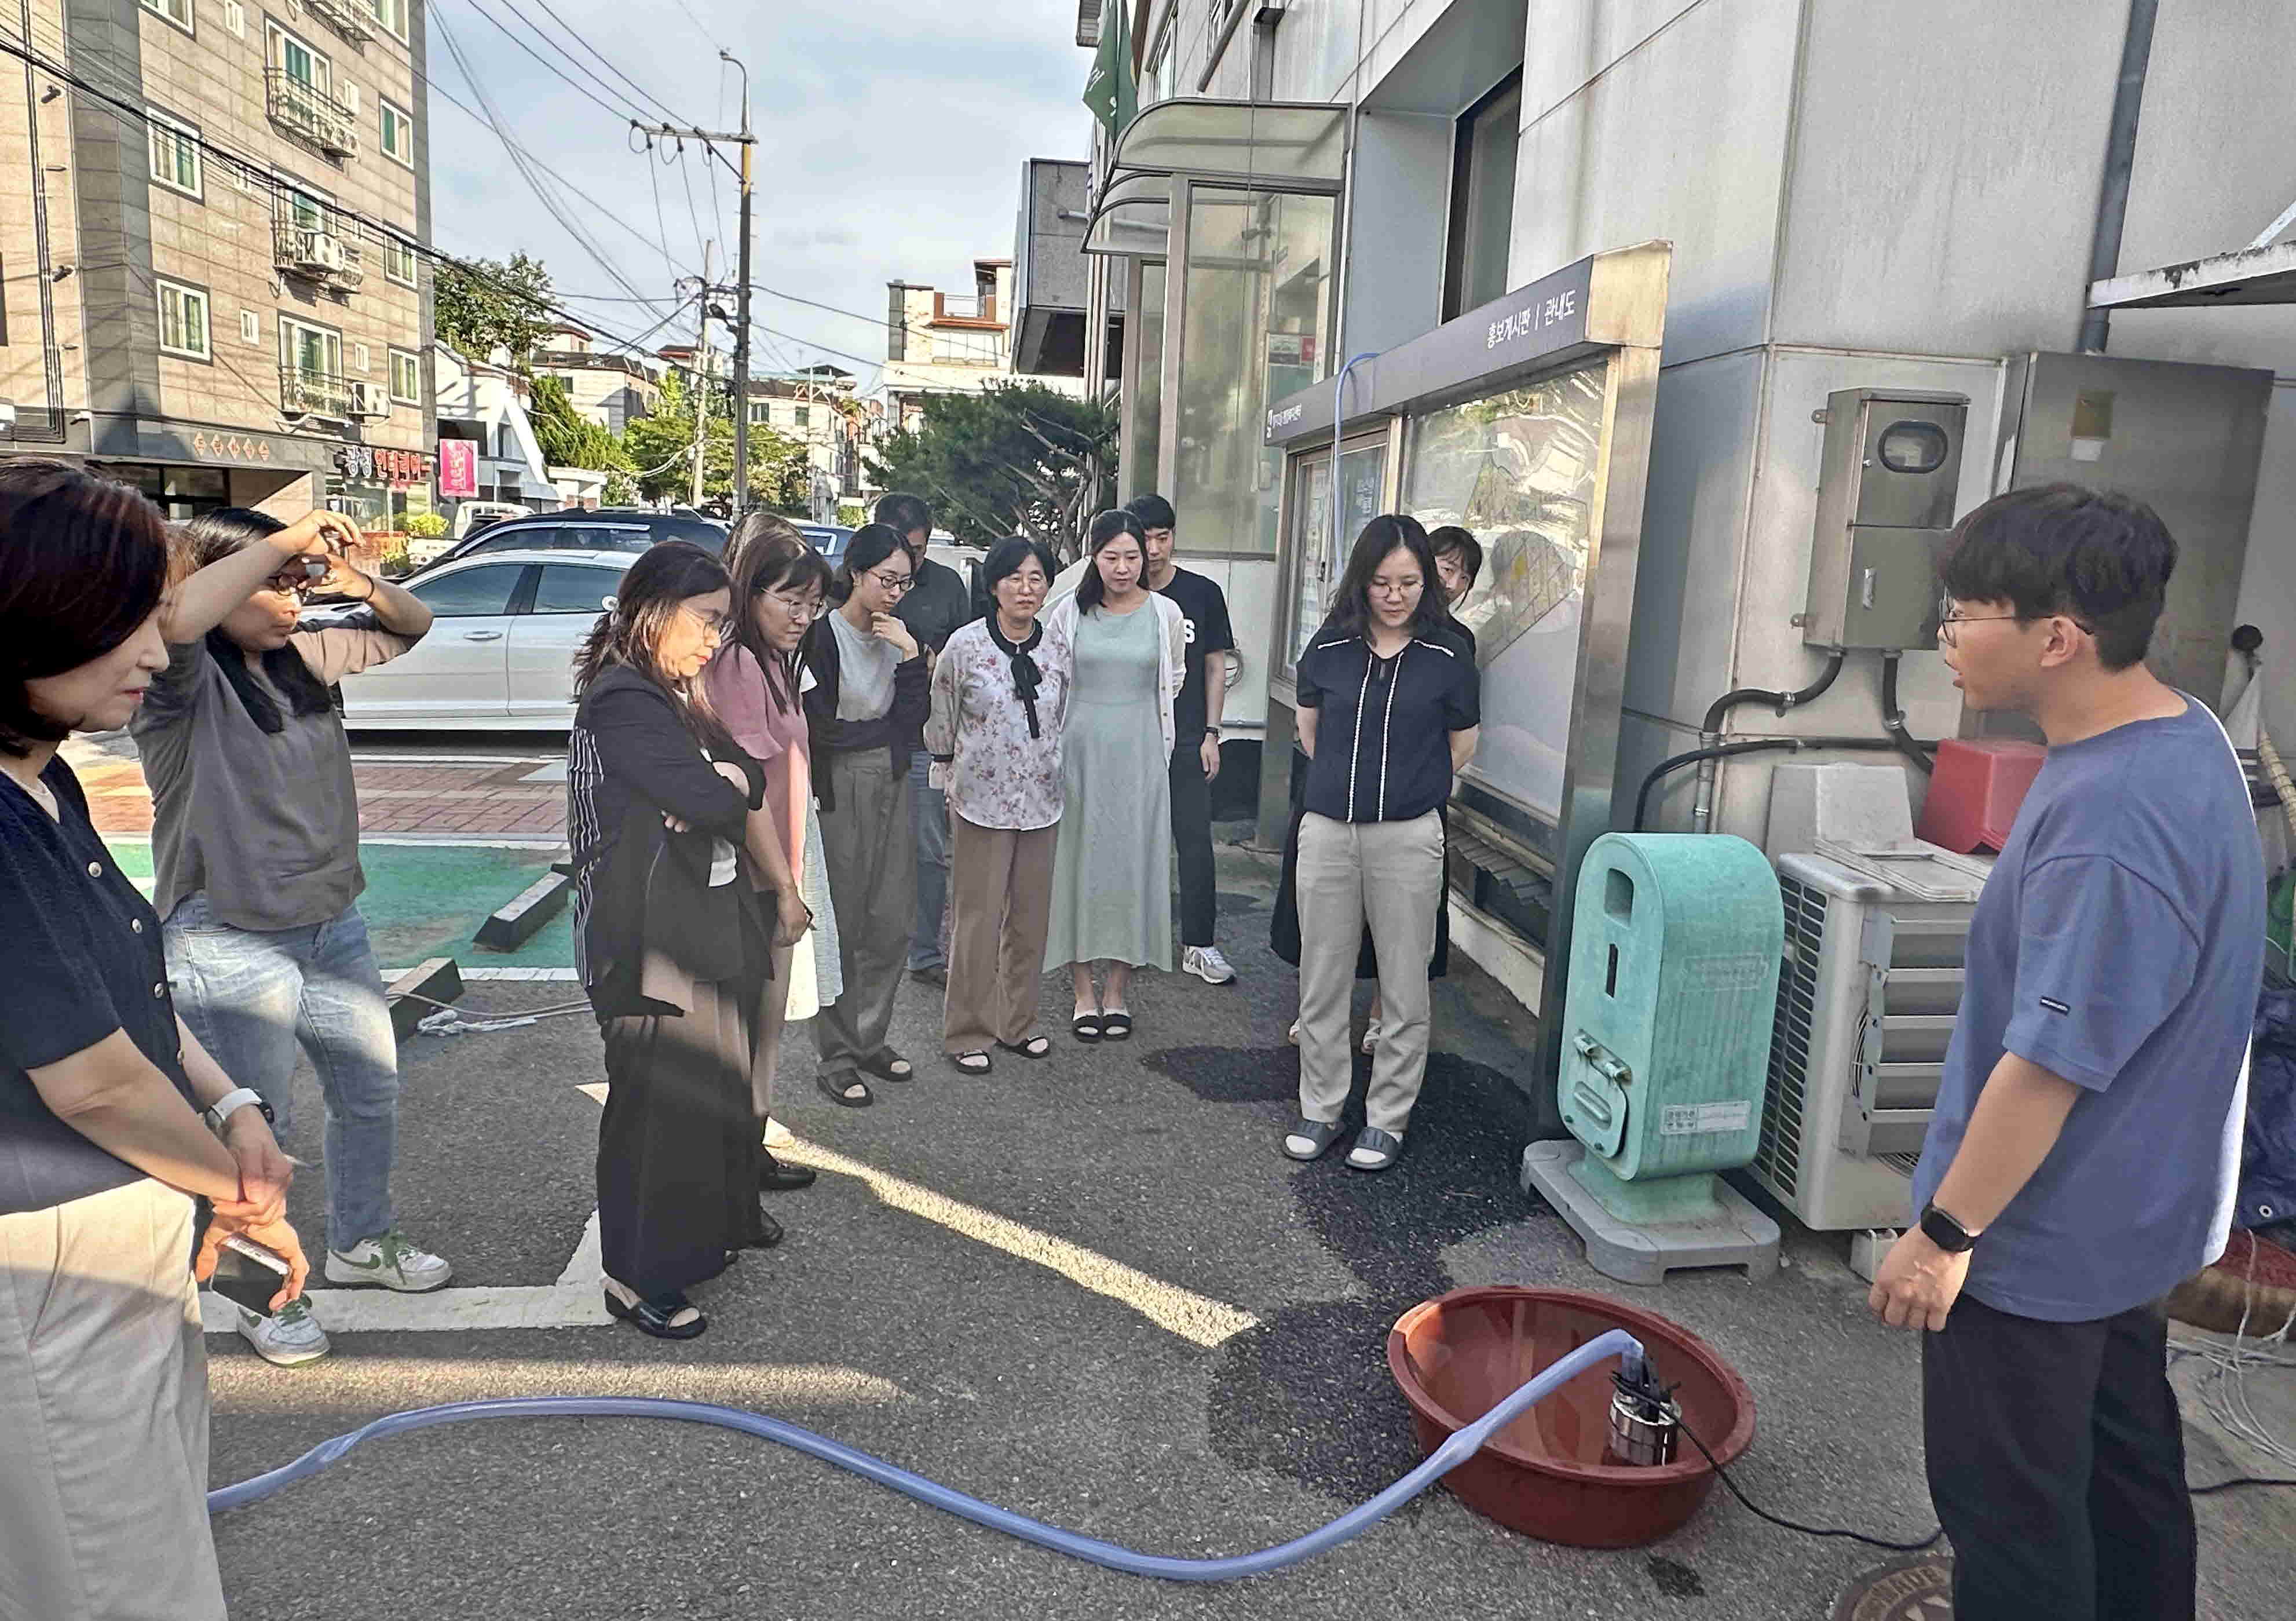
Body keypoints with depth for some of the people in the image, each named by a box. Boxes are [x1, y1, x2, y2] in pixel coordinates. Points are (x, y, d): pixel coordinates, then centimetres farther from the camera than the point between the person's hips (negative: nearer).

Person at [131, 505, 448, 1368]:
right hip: (228, 945, -7)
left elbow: (412, 628, 14)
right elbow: (175, 617, -41)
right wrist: (288, 541, -32)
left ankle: (359, 1243, 42)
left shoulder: (306, 656, 2)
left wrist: (360, 583, -8)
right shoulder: (181, 679, -17)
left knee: (372, 1093, 20)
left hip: (333, 924, 7)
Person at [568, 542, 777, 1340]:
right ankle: (639, 1275, 16)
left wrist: (725, 781, -14)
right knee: (655, 1099, 1)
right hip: (654, 936, -10)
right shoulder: (623, 701, -18)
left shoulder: (676, 696, 13)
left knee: (718, 1081, 21)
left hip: (711, 920, 10)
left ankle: (719, 1221, 40)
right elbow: (708, 801, -26)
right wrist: (726, 784, -5)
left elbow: (749, 780, 7)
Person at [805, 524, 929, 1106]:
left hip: (891, 785, 6)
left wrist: (910, 655, -9)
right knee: (839, 925, -1)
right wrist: (886, 726, -4)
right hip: (838, 789, -6)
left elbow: (912, 720, 0)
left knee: (894, 921, 9)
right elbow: (820, 729, -15)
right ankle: (835, 1058, 10)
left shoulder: (898, 636, 9)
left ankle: (870, 1039, 24)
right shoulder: (822, 634, -11)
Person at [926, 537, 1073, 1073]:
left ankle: (1017, 1022, 27)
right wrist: (951, 778, 10)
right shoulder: (965, 645, -9)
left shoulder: (1058, 648, 2)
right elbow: (941, 721, 3)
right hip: (983, 798, -4)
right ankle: (968, 1032, 15)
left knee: (1031, 916, 12)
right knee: (978, 919, 2)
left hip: (1042, 801, 4)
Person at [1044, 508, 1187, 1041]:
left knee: (1131, 862, 3)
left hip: (1139, 755, 0)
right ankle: (1085, 993, 13)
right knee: (1078, 861, 3)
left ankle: (1117, 991, 16)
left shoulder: (1165, 613, 2)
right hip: (1078, 752, 0)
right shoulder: (1070, 612, 0)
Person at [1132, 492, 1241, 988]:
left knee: (1195, 841, -2)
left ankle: (1199, 945, 5)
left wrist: (1211, 734, 1)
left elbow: (1215, 667, 7)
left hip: (1186, 741, 0)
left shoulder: (1203, 594, 3)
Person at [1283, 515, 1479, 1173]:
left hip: (1408, 836, -2)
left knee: (1404, 984, 5)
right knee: (1321, 978, 10)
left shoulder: (1447, 655, -2)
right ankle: (1320, 1108, 24)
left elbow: (1463, 744, 12)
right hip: (1327, 830, 2)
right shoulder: (1330, 648, 3)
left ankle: (1387, 1119, 19)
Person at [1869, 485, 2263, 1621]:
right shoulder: (2180, 730, 2)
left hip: (2039, 1234, -10)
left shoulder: (2110, 822, -32)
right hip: (2133, 1213, 10)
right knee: (2124, 1460, 27)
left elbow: (2052, 1063, -30)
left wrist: (1945, 1232, -20)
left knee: (2010, 1508, 9)